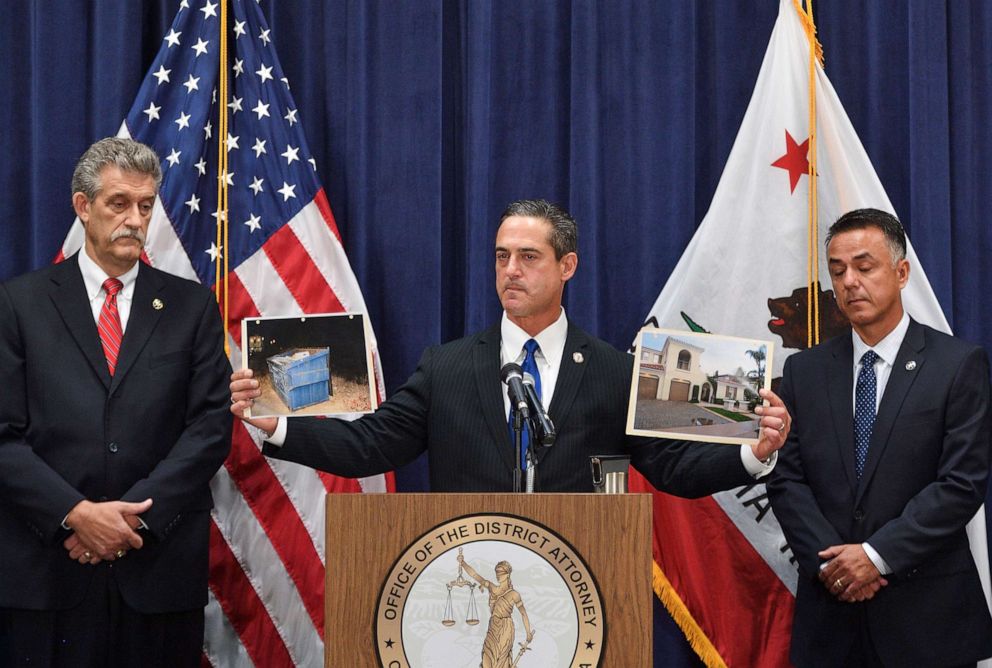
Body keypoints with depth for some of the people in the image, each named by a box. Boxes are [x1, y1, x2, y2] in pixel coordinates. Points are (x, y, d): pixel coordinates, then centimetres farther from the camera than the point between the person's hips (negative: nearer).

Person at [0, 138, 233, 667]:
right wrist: (76, 514, -13)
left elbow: (211, 427, 1)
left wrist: (135, 515, -10)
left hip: (159, 568, 1)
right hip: (48, 571, -1)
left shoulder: (191, 306, 8)